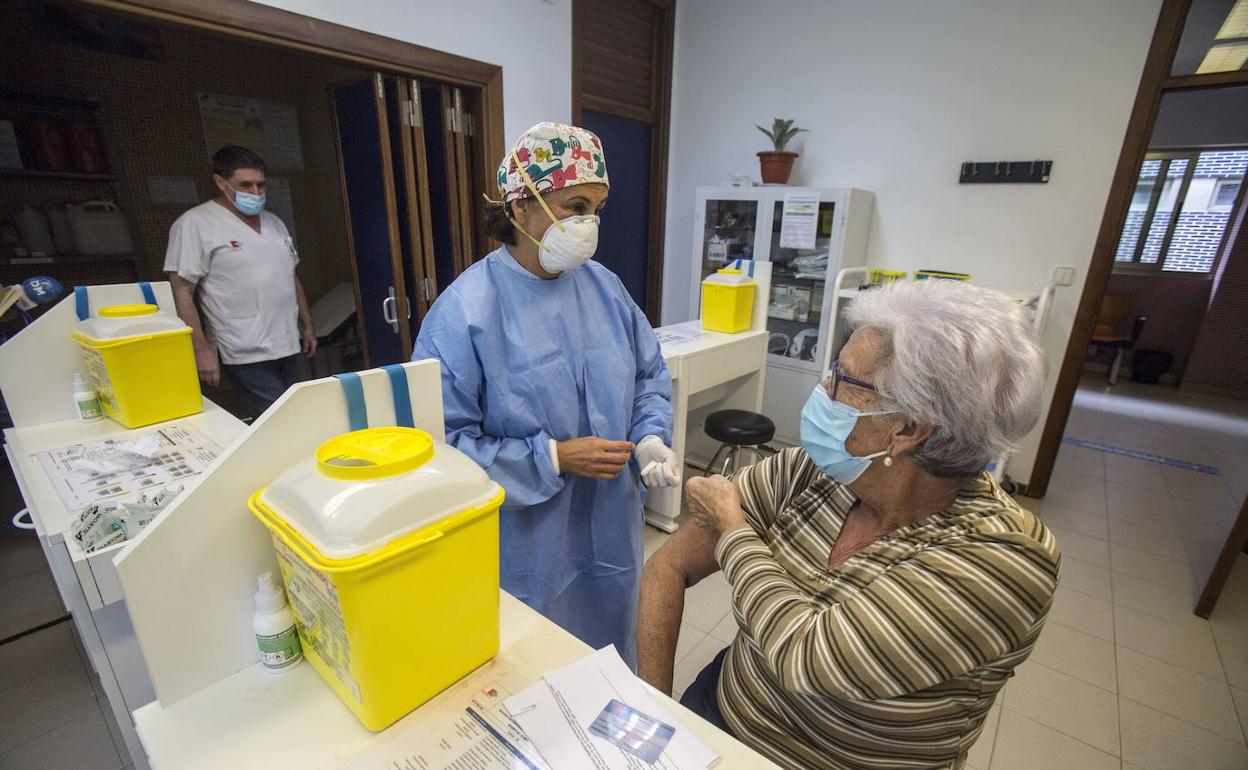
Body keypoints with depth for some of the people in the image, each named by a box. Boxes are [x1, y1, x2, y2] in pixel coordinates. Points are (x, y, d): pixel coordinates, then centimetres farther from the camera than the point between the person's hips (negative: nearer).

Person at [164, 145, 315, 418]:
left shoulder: (273, 222, 15)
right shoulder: (195, 224, -6)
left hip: (288, 347, 6)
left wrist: (307, 325, 18)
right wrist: (201, 350, -14)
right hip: (246, 355, -6)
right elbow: (182, 292, -9)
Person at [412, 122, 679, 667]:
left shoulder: (604, 286, -1)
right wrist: (554, 459, -23)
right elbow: (445, 441, -19)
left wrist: (651, 438, -11)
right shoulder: (465, 310, -20)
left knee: (610, 655, 29)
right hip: (527, 549, -5)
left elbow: (650, 373, 7)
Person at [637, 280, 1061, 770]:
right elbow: (671, 565, -7)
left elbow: (807, 659, -28)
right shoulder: (810, 471, -11)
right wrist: (653, 703, -12)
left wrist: (732, 527, -16)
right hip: (720, 710, 2)